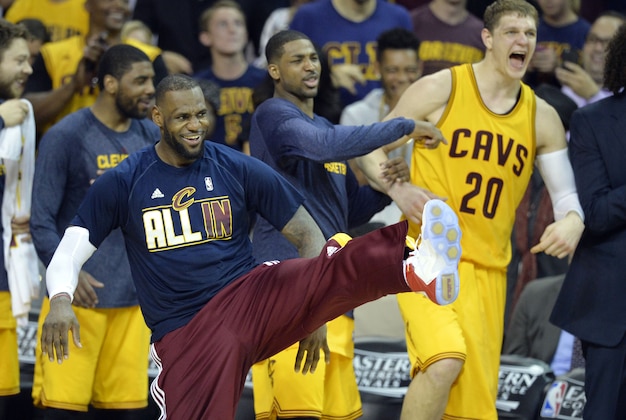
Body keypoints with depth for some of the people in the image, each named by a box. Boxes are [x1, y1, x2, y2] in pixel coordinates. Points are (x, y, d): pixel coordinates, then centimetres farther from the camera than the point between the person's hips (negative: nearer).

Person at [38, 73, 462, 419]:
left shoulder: (240, 169, 6)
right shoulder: (122, 183, 5)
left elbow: (307, 234, 9)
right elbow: (70, 253, 3)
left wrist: (309, 308, -2)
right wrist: (60, 302, -19)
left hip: (252, 299, 0)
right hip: (184, 337, 0)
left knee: (335, 268, -31)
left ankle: (420, 267, -59)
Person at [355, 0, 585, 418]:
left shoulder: (542, 118, 9)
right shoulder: (440, 89, -4)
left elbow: (566, 193, 11)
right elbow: (372, 148, 2)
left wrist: (573, 223, -13)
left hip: (488, 267, 5)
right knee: (445, 361, -29)